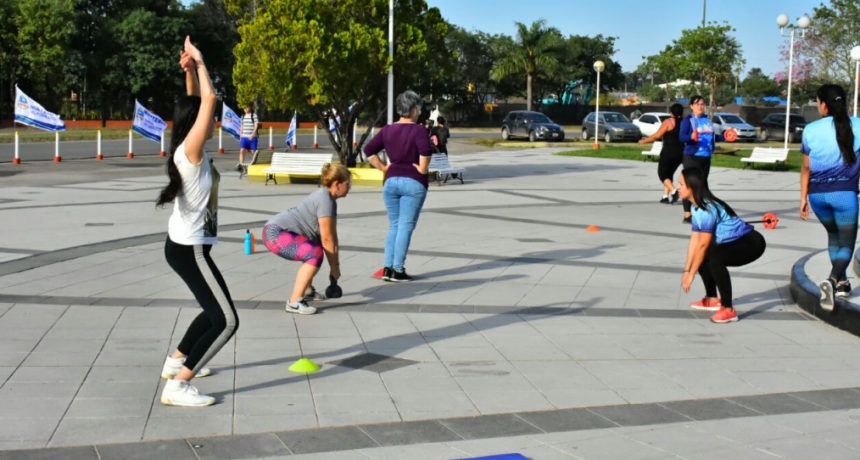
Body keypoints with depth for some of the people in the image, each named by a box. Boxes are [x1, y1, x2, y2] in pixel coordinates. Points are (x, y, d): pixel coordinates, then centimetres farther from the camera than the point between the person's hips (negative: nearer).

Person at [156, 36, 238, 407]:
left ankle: (177, 361, 38)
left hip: (185, 245, 10)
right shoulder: (191, 151, -19)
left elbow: (197, 103, 17)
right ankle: (178, 386, -10)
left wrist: (191, 70, 6)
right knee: (226, 321, -9)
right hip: (189, 249, -10)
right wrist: (198, 63, -13)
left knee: (216, 311, 24)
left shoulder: (188, 150, 5)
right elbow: (209, 99, -24)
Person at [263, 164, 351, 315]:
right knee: (315, 254, -27)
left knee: (315, 249, 29)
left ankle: (307, 290, 36)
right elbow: (327, 239, -16)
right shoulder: (325, 200, -18)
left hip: (279, 230, 11)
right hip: (275, 233, -11)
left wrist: (335, 264, 13)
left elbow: (332, 235, 14)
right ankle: (294, 302, -27)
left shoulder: (328, 198, 12)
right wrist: (335, 267, -7)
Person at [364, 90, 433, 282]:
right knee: (406, 227, -2)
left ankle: (388, 268, 10)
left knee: (394, 226, 14)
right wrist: (422, 170, -11)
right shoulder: (419, 130, -9)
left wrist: (383, 167, 6)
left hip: (391, 181, 5)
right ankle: (398, 270, -2)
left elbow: (369, 150, 4)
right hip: (413, 182, -5)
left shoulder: (387, 130, 7)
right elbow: (426, 152, -25)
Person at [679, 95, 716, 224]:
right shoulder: (688, 120, -6)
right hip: (692, 156, -7)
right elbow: (681, 136, -17)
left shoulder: (707, 119, 13)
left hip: (706, 157, 7)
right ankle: (687, 215, -6)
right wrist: (691, 137, -36)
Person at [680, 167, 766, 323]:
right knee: (701, 256, 16)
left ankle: (728, 310, -26)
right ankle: (712, 300, 28)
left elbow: (703, 244, -23)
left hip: (751, 243, -11)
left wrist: (691, 274, -16)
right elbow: (694, 240, 6)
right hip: (736, 242, 11)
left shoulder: (707, 208, -25)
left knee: (715, 257, -33)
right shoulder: (697, 207, 4)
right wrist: (686, 270, 4)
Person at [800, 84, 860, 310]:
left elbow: (806, 167, 4)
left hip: (817, 193, 3)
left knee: (833, 234, 25)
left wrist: (803, 198, 10)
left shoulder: (812, 129, 0)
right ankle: (832, 280, -22)